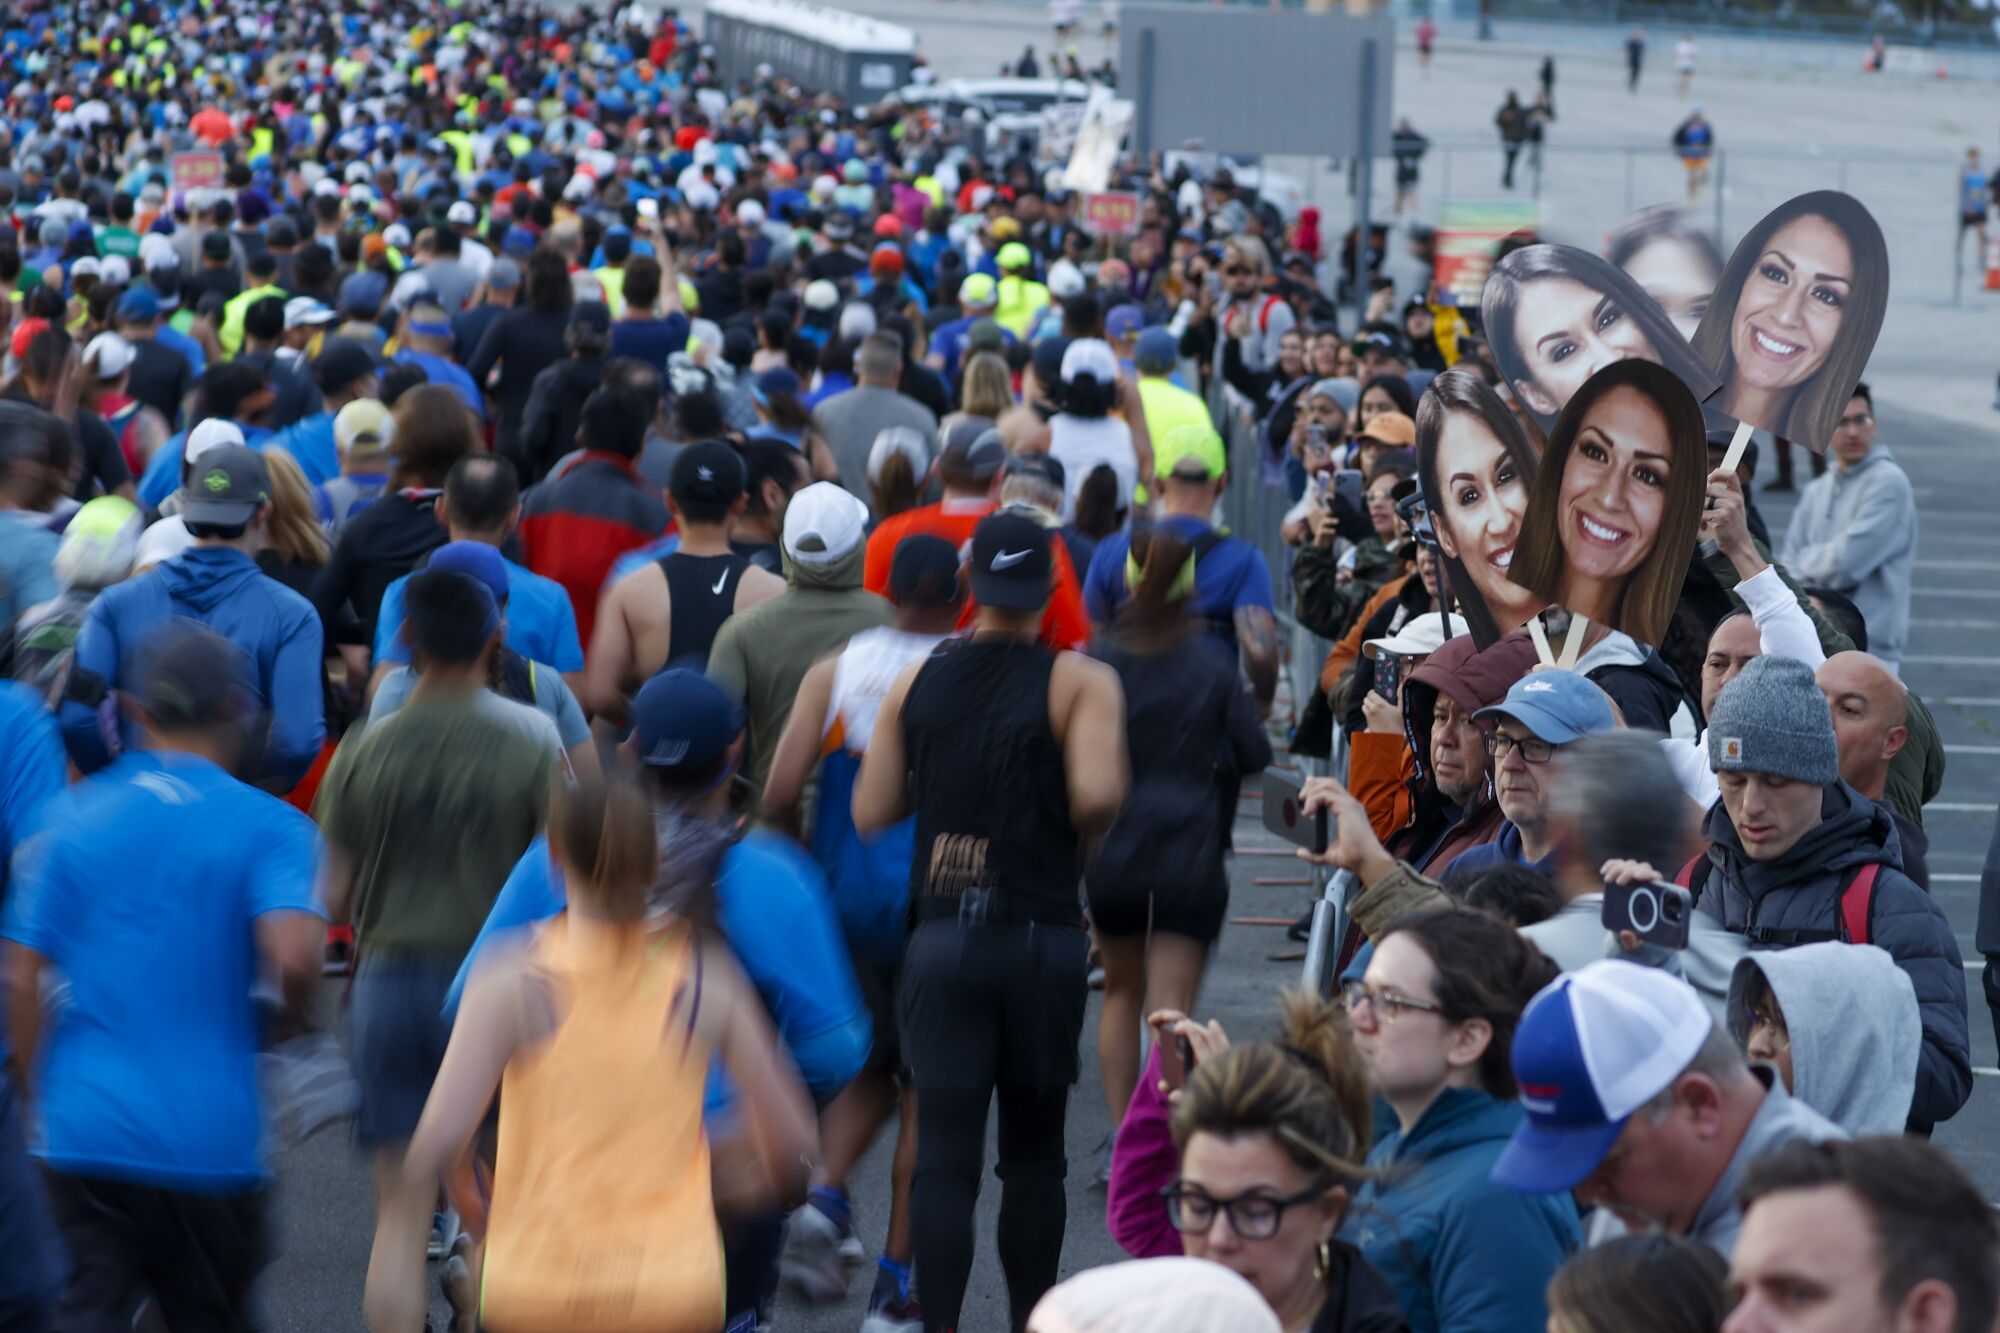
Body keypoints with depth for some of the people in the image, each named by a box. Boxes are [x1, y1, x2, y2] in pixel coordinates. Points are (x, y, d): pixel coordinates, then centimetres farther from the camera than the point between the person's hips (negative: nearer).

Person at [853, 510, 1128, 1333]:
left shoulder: (916, 682, 4)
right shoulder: (1080, 682, -5)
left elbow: (870, 812, 2)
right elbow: (1096, 794, -21)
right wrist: (1079, 835, 0)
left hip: (942, 939, 1)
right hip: (1042, 937, -1)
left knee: (944, 1156, -2)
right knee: (1034, 1154, 14)